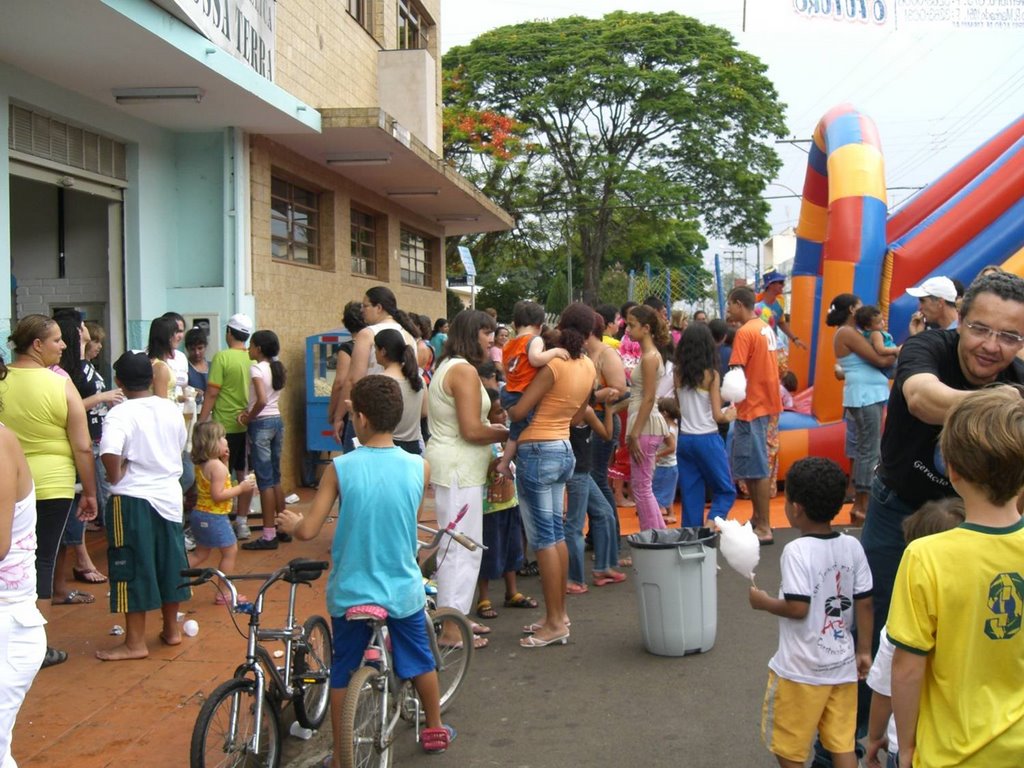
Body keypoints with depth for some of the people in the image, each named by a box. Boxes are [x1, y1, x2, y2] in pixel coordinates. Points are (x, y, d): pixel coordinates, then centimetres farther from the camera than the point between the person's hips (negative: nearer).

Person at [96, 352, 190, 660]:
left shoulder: (120, 414, -15)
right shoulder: (171, 409, 4)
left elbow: (109, 453, -31)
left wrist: (116, 476, -14)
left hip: (133, 499, -6)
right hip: (170, 495, 6)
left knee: (134, 568, 2)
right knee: (169, 562, 16)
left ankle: (135, 642, 9)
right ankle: (171, 629, 29)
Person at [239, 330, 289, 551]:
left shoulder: (256, 369, -13)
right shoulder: (278, 368, 11)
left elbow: (262, 400, -24)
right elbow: (270, 398, 9)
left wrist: (248, 418, -11)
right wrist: (250, 411, 1)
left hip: (261, 424, -8)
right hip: (277, 421, 8)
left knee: (265, 481, -5)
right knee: (275, 478, 15)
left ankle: (269, 535, -2)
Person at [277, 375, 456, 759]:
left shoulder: (340, 468, -15)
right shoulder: (419, 467, -10)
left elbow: (308, 531, -14)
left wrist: (291, 522, 9)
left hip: (350, 591, -1)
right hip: (403, 590, 2)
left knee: (342, 672, 16)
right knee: (420, 659, 23)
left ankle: (340, 756, 25)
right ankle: (434, 729, 40)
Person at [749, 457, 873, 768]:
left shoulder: (797, 551, -19)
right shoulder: (852, 546, -2)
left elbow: (797, 608, -23)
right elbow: (864, 604, 2)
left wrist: (764, 602, -6)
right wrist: (864, 651, 11)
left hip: (801, 670, -6)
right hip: (842, 665, 6)